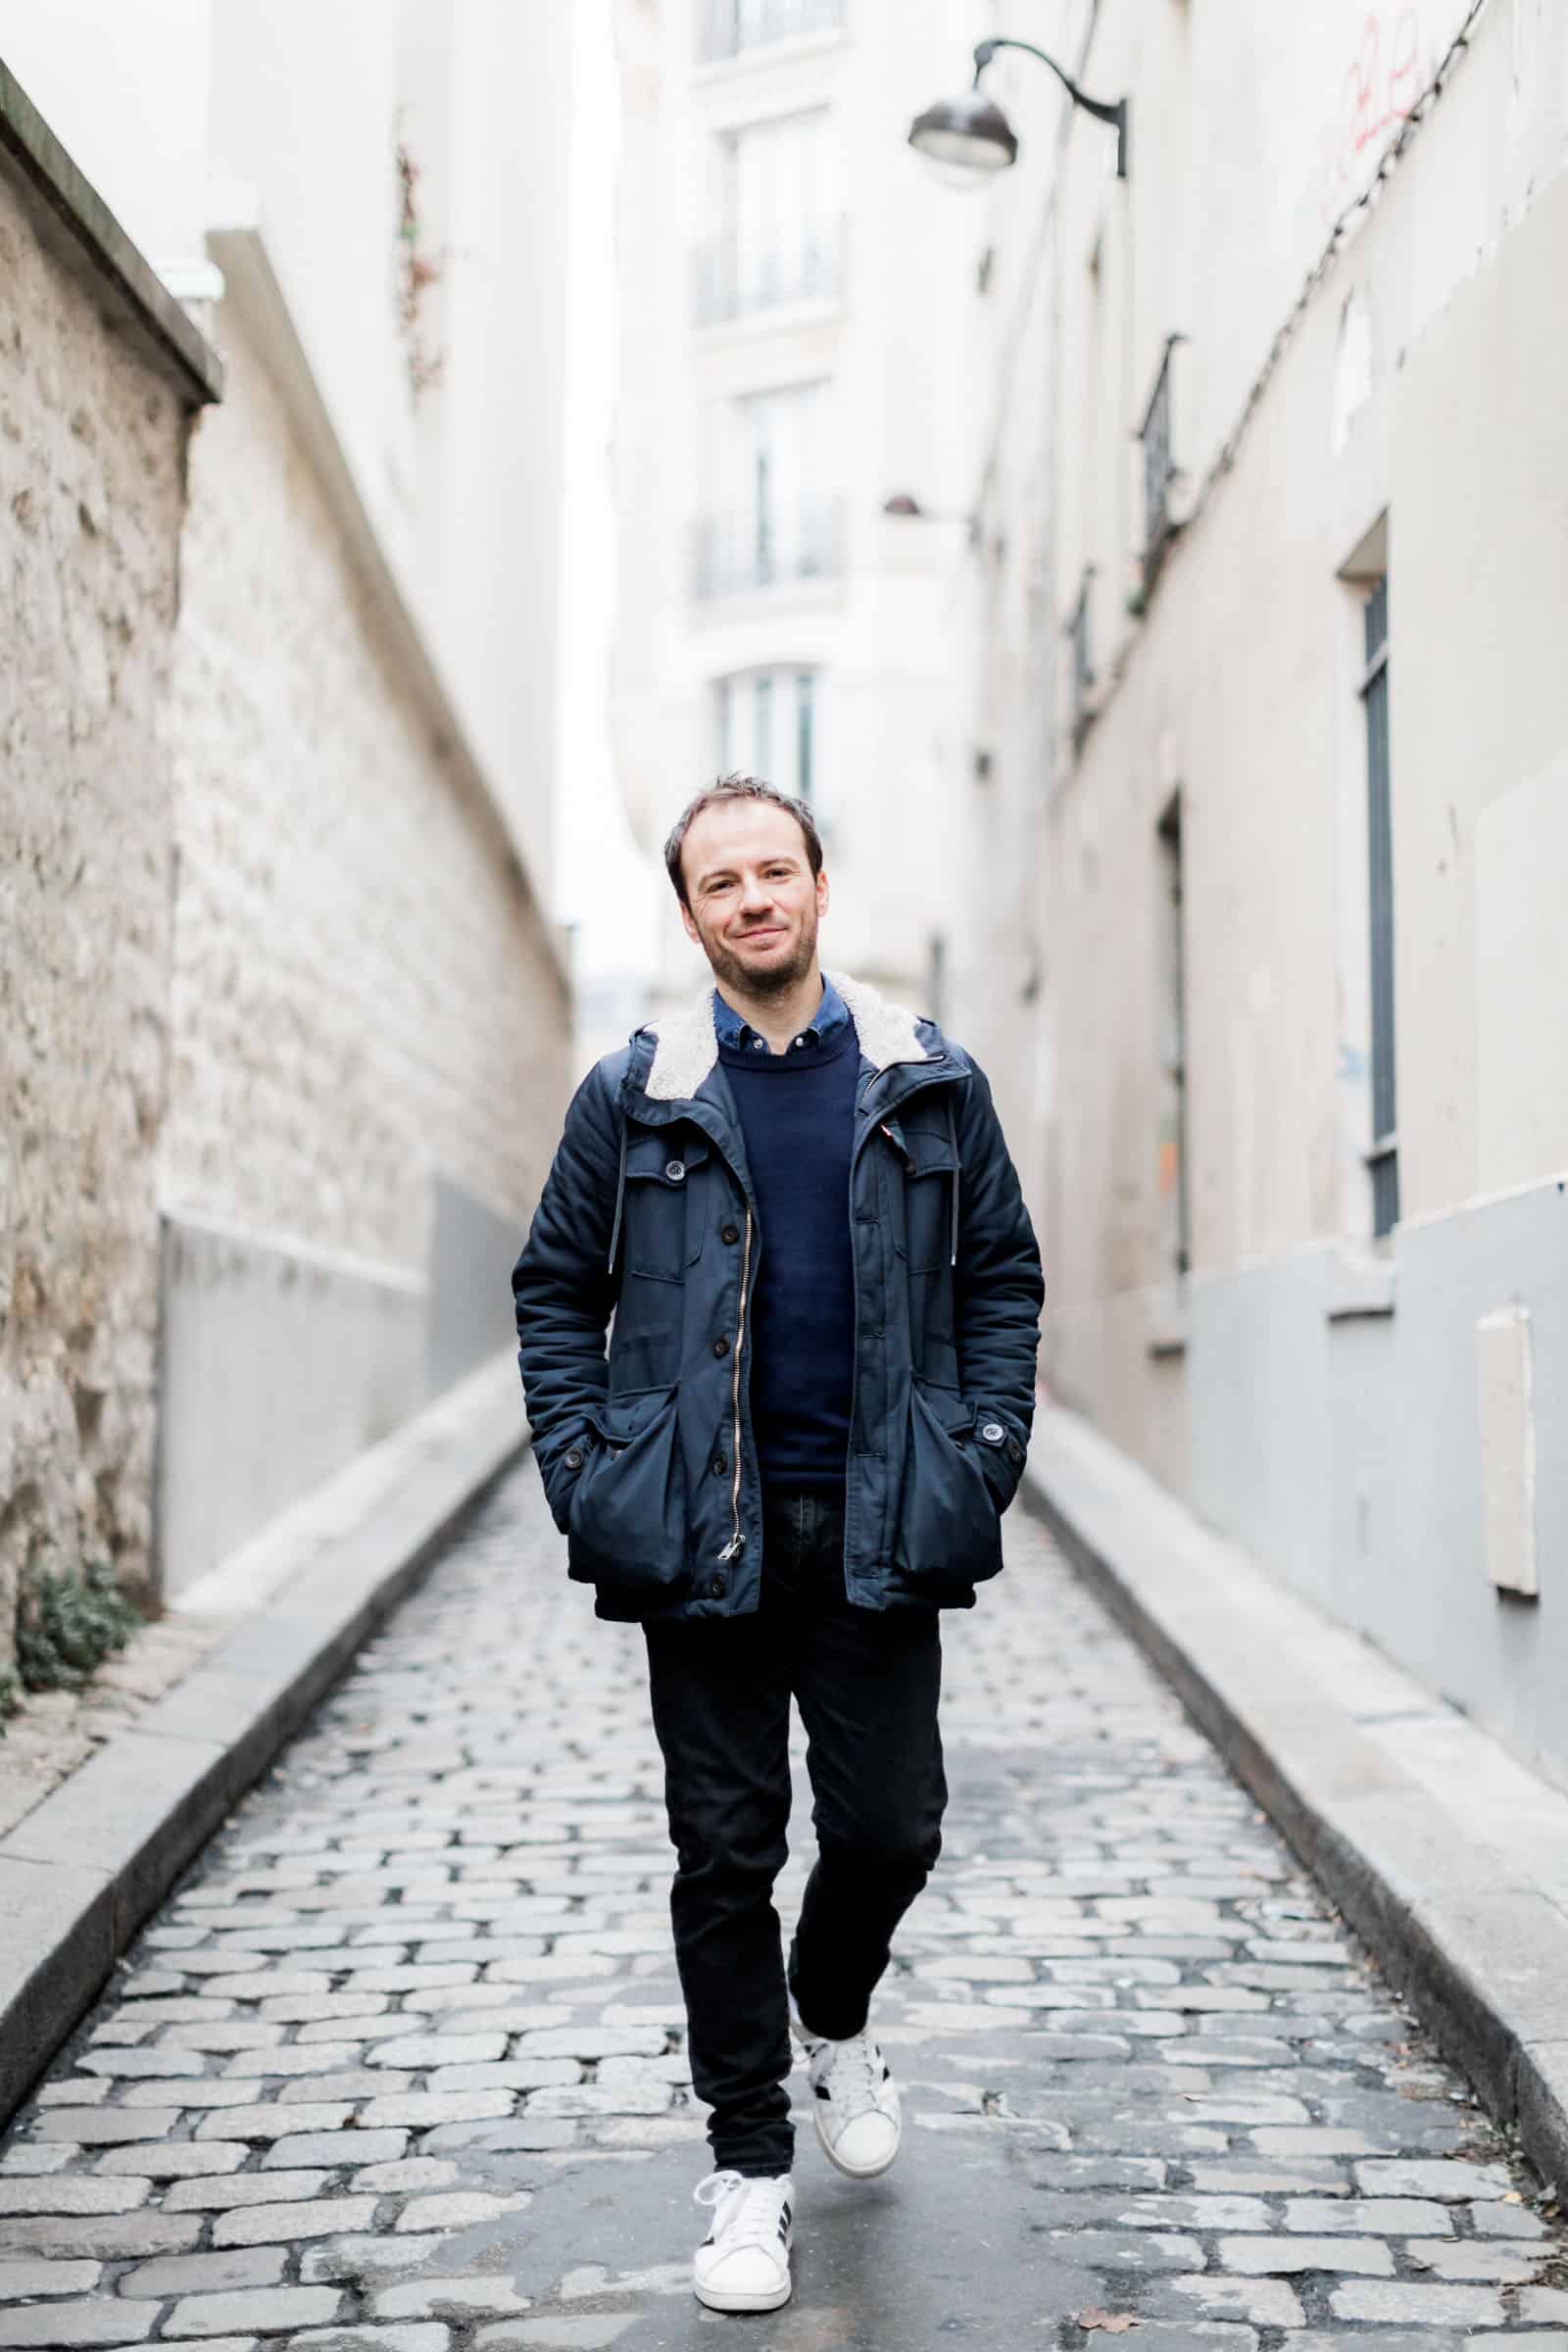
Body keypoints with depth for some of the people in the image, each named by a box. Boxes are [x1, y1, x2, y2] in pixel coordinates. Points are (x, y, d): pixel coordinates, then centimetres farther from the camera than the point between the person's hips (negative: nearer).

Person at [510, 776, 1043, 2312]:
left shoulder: (930, 1081, 6)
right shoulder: (632, 1093, 3)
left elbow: (1002, 1274, 10)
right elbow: (555, 1289, 8)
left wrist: (985, 1450, 0)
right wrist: (586, 1469, -2)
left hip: (878, 1530, 1)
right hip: (702, 1534, 0)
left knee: (891, 1825, 3)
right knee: (725, 1853, 4)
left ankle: (832, 2016, 37)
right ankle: (750, 2167, 18)